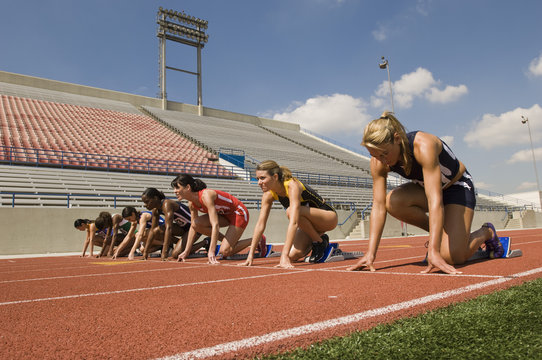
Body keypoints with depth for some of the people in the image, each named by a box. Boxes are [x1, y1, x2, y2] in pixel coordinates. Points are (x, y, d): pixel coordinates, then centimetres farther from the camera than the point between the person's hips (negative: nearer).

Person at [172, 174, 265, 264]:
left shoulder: (206, 195, -31)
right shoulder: (191, 204, -4)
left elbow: (215, 225, -37)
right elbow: (193, 226, 6)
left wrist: (211, 252, -40)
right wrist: (186, 251, 3)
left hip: (239, 213, -8)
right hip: (226, 215, 8)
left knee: (225, 252, -16)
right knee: (196, 224, -14)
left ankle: (258, 238, 4)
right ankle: (227, 241, 2)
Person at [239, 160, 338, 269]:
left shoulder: (292, 186, -32)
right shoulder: (269, 194, -10)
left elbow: (293, 223, -41)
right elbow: (260, 224, -9)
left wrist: (284, 256, -47)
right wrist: (251, 254, -14)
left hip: (329, 217, -6)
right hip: (310, 224, 6)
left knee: (291, 211, -33)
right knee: (293, 255, -16)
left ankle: (321, 241, -11)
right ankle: (311, 244, 15)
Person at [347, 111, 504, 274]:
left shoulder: (423, 146, -37)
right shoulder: (378, 162, -20)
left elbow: (435, 200, -43)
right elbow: (378, 206, -21)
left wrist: (433, 252, -49)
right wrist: (370, 253, -28)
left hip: (457, 186, -5)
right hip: (425, 187, 5)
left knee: (451, 257, -19)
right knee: (393, 202, -29)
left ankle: (486, 232, 14)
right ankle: (440, 233, -3)